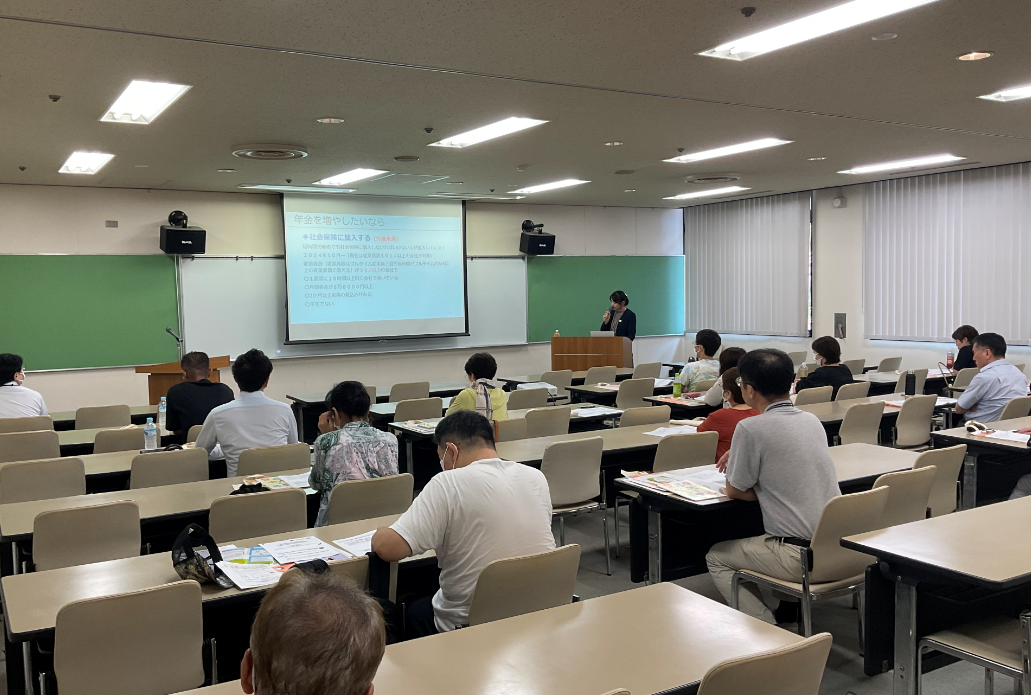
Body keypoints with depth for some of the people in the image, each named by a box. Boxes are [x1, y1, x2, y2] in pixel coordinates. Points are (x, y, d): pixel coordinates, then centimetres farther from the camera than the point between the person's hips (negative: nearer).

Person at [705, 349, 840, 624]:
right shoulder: (812, 420, 7)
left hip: (799, 556, -8)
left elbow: (734, 491, -5)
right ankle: (791, 612, 30)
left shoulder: (751, 428, -16)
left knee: (716, 557, 14)